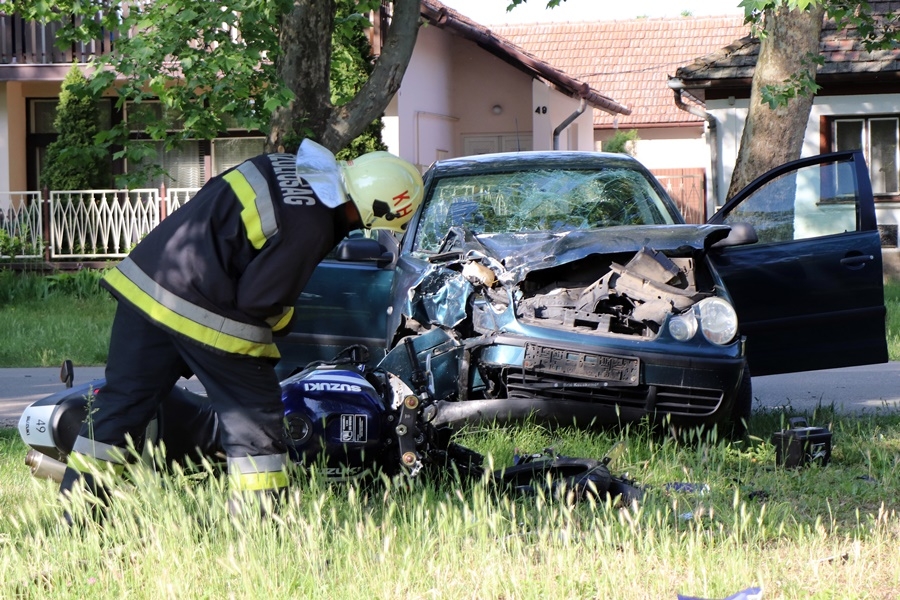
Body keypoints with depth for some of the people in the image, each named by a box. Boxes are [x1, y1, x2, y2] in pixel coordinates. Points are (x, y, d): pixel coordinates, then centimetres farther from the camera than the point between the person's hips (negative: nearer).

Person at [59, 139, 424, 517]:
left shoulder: (285, 167, 9)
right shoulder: (309, 227, -17)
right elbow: (257, 299, -15)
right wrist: (283, 320, 7)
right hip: (206, 315, -8)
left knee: (122, 402, 13)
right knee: (255, 419, 5)